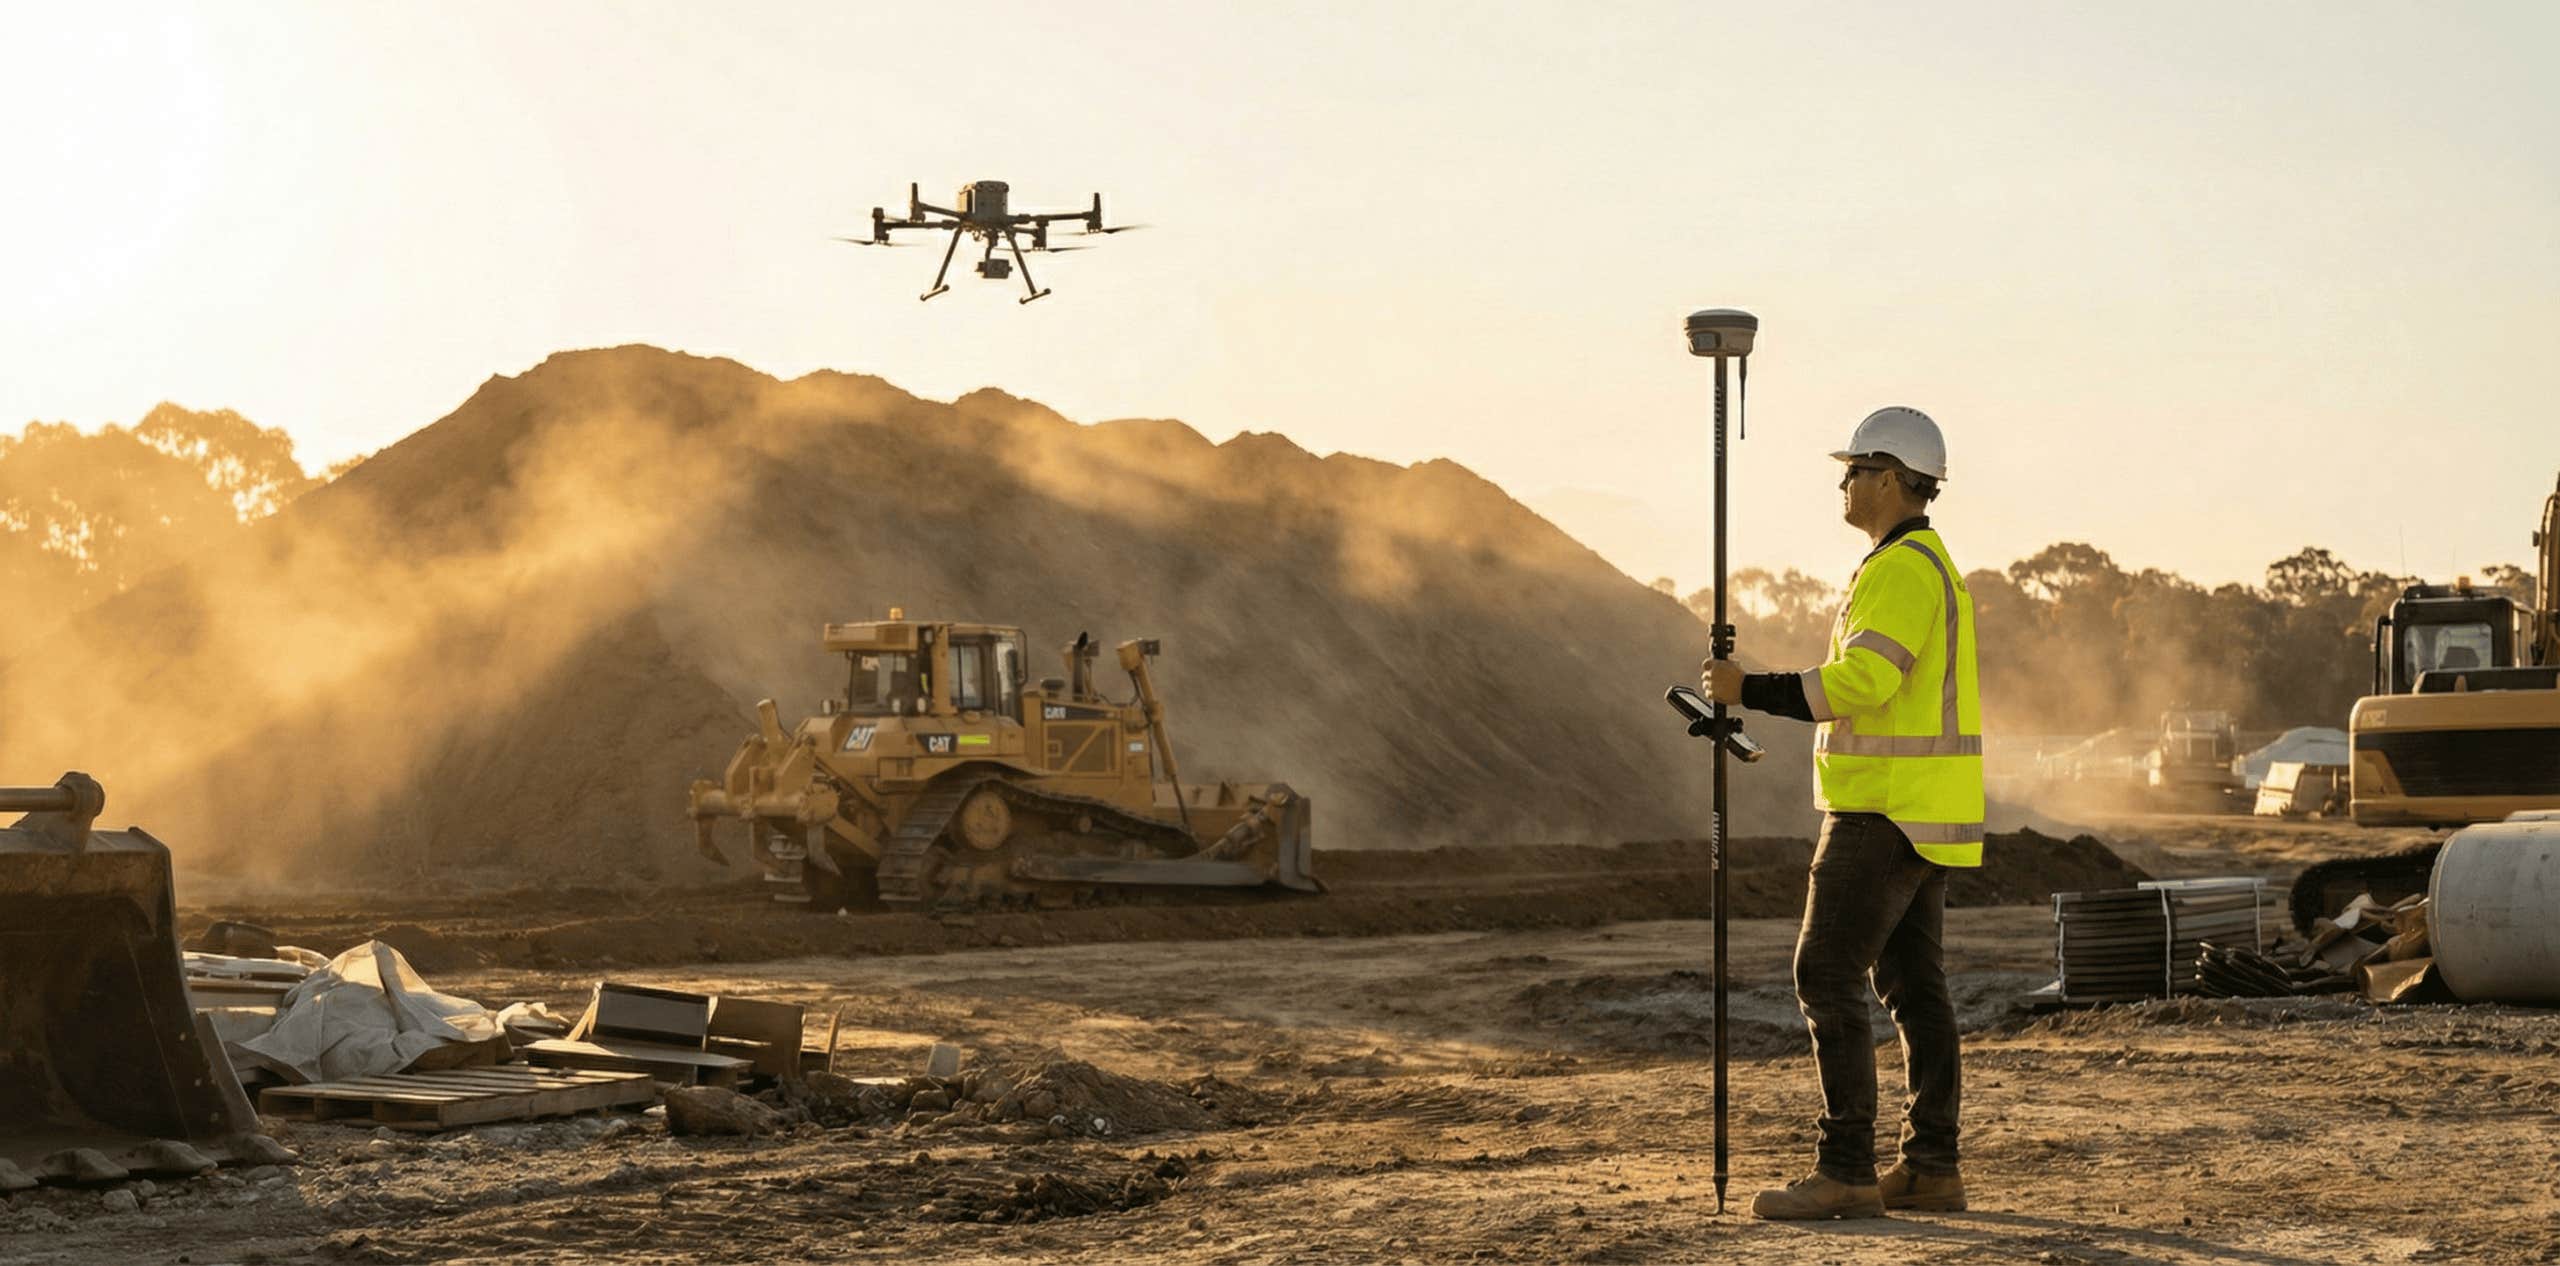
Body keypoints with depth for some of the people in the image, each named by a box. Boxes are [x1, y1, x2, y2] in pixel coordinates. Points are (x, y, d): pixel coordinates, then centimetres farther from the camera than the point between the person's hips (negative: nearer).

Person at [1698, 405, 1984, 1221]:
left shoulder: (1901, 570, -16)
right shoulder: (1930, 565, 18)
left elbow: (1859, 684, -27)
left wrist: (1748, 690, -19)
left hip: (1889, 810, -10)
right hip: (1921, 812, 10)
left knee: (1827, 980, -10)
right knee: (1913, 986, 10)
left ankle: (1845, 1173, -10)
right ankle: (1931, 1168, 10)